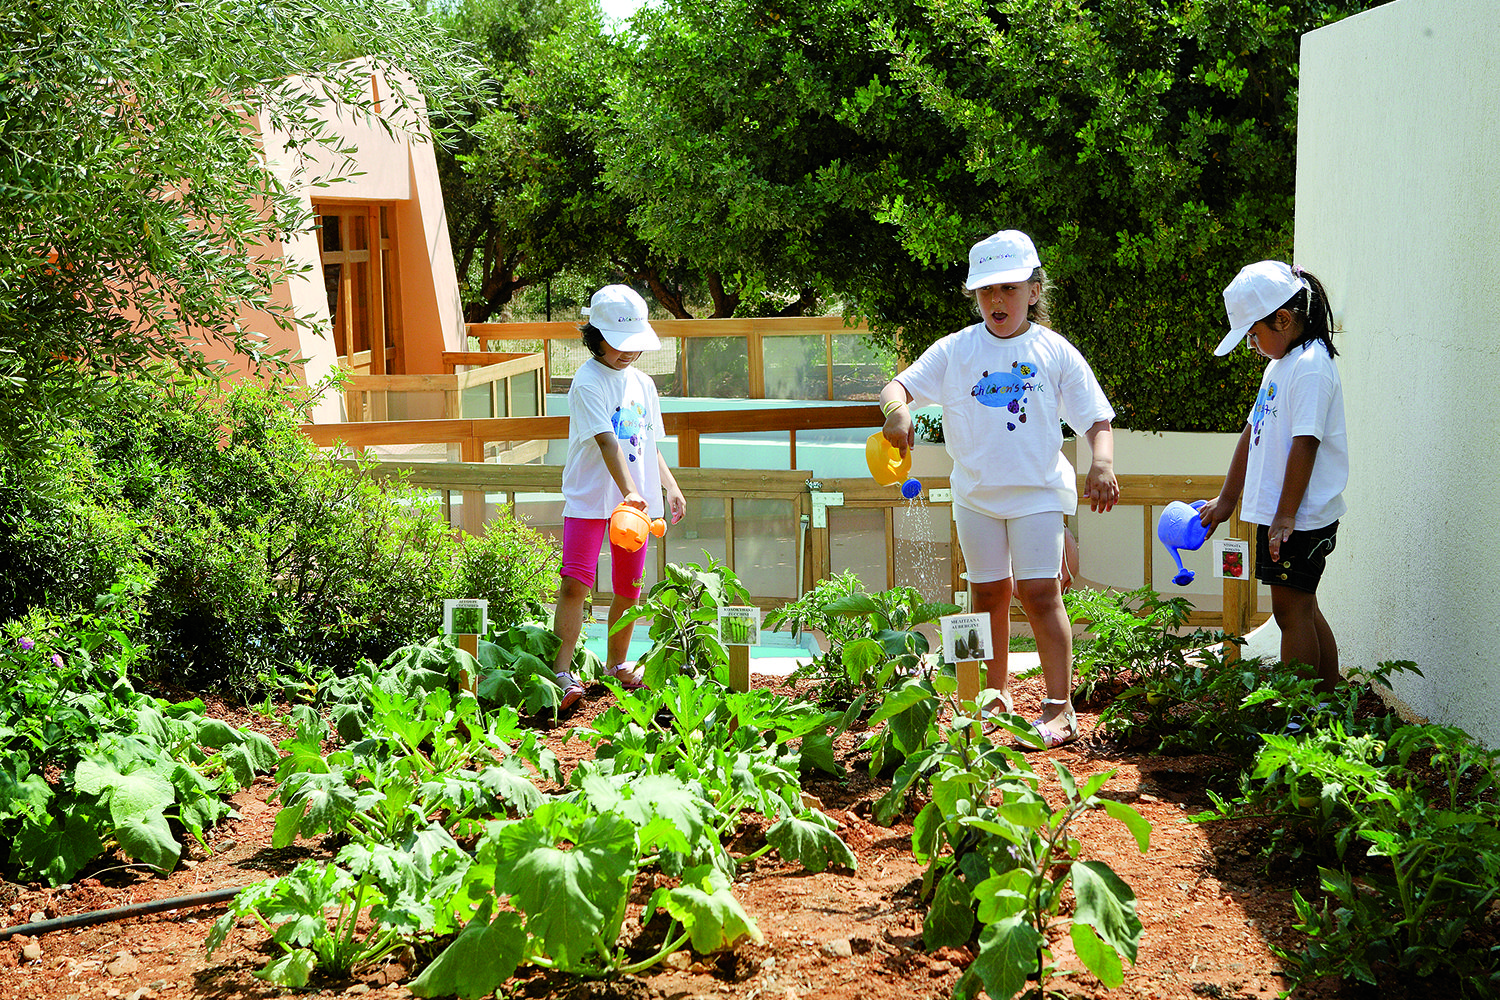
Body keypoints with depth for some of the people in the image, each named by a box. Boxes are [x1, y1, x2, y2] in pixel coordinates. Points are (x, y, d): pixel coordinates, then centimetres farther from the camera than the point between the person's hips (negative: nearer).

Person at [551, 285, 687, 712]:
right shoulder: (588, 383, -10)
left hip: (636, 500, 7)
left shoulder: (642, 384, 13)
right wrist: (629, 492, -32)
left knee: (629, 589, 11)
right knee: (575, 581, -15)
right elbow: (607, 442, -22)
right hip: (590, 499, -7)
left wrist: (670, 486, 10)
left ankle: (617, 664, 29)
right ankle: (563, 673, -16)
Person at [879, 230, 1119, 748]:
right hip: (976, 492, 3)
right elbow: (899, 385, -4)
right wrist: (896, 408, -28)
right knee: (989, 593, 10)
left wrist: (1102, 462, -18)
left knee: (1039, 593, -10)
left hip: (1037, 490, -2)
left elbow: (1097, 419, 1)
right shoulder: (956, 350, 1)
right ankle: (996, 696, 25)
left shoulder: (1055, 353, -1)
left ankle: (1060, 707, -4)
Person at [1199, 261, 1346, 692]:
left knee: (1291, 607, -7)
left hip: (1301, 516, -10)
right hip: (1278, 512, 10)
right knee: (1302, 608, 14)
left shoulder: (1311, 365, -16)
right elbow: (1254, 432, 21)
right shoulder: (1280, 364, 15)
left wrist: (1286, 515, -21)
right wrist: (1226, 499, 25)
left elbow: (1305, 443, -21)